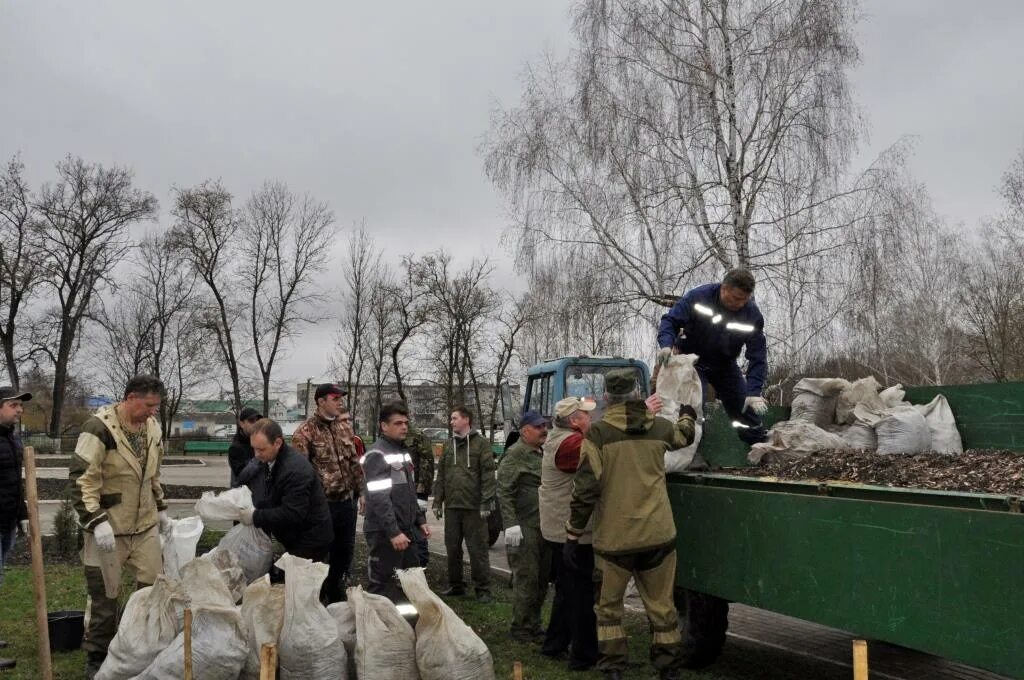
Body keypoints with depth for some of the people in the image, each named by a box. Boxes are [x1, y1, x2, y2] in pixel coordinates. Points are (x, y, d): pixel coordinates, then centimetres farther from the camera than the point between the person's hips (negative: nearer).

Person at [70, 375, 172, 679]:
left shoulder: (152, 427, 6)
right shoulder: (99, 428, -17)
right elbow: (81, 479, -19)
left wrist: (161, 509, 19)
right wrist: (96, 520, -24)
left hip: (145, 526, 6)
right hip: (108, 527, -6)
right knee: (103, 595, 5)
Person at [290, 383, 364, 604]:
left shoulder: (343, 428, 10)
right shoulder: (305, 432, -12)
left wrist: (360, 491, 13)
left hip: (347, 502, 6)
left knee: (345, 551, 15)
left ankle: (337, 597, 31)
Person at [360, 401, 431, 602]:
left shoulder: (403, 451, 15)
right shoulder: (377, 454, -14)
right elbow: (379, 498, -21)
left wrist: (420, 520, 17)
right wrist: (393, 532, -24)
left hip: (406, 531, 9)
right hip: (385, 533, -9)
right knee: (382, 586, -1)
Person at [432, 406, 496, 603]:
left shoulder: (481, 443, -3)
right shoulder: (448, 446, 14)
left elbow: (488, 475, -8)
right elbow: (441, 475, 16)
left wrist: (486, 503, -14)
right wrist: (437, 502, 11)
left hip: (474, 506, -5)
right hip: (451, 505, 6)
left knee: (477, 549, 0)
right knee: (452, 548, 12)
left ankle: (483, 588, 9)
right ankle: (455, 585, 25)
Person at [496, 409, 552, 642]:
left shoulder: (542, 453, 17)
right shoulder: (515, 454, -9)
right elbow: (504, 491, -15)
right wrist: (511, 524, -21)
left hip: (544, 526, 8)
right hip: (525, 528, -8)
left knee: (542, 578, 13)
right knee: (526, 578, -4)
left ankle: (534, 624, 24)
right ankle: (521, 628, 7)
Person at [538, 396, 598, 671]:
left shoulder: (561, 439, 12)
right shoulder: (570, 444, -22)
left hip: (561, 530, 11)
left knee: (566, 589, 21)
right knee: (581, 593, -1)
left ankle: (554, 645, 32)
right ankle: (583, 654, 9)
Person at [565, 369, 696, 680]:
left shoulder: (598, 433, -9)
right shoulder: (659, 427, 3)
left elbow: (585, 490, -13)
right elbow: (683, 437, 28)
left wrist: (573, 535, -4)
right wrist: (687, 416, 50)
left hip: (615, 537, -3)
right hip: (657, 534, 3)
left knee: (609, 606, 14)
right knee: (662, 607, 14)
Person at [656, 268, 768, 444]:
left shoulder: (752, 314, -19)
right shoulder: (698, 297, -24)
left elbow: (758, 356, -17)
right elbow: (670, 320, -18)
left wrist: (754, 392, -27)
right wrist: (666, 344, -40)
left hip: (725, 365, 3)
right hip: (693, 360, -2)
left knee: (747, 409, 6)